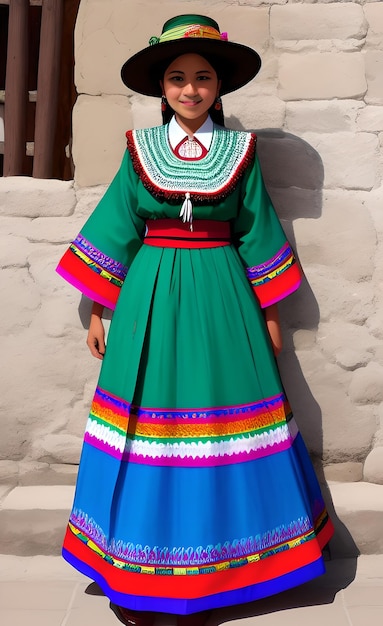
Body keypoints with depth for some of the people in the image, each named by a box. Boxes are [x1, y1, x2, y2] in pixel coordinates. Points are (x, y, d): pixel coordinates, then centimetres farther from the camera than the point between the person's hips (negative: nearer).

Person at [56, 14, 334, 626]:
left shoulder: (240, 150, 5)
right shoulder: (140, 148, 6)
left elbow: (257, 232, 7)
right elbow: (115, 228, 7)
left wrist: (269, 314, 6)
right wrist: (98, 310, 4)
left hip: (221, 297, 0)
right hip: (150, 298, 0)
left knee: (218, 415, 2)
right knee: (148, 421, 2)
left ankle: (209, 571, 22)